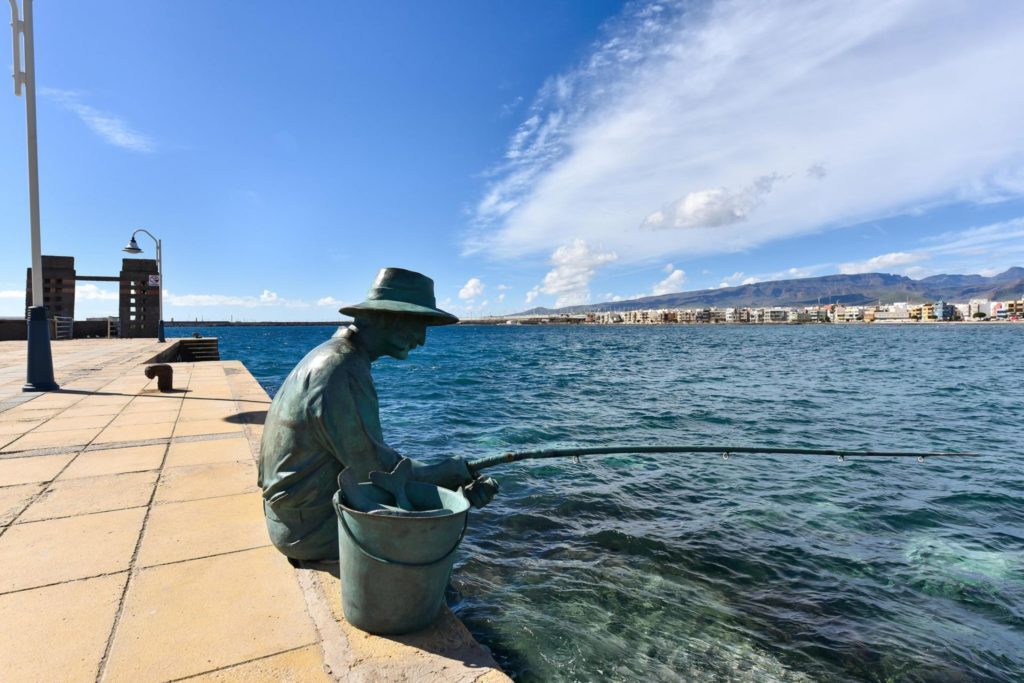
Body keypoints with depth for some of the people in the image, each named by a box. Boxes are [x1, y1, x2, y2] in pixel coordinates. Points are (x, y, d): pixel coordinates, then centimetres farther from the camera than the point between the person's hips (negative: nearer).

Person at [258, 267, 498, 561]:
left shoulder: (333, 357, 4)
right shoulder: (343, 373, -27)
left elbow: (367, 452, 3)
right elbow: (378, 471, -25)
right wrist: (454, 471, -11)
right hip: (312, 528, -8)